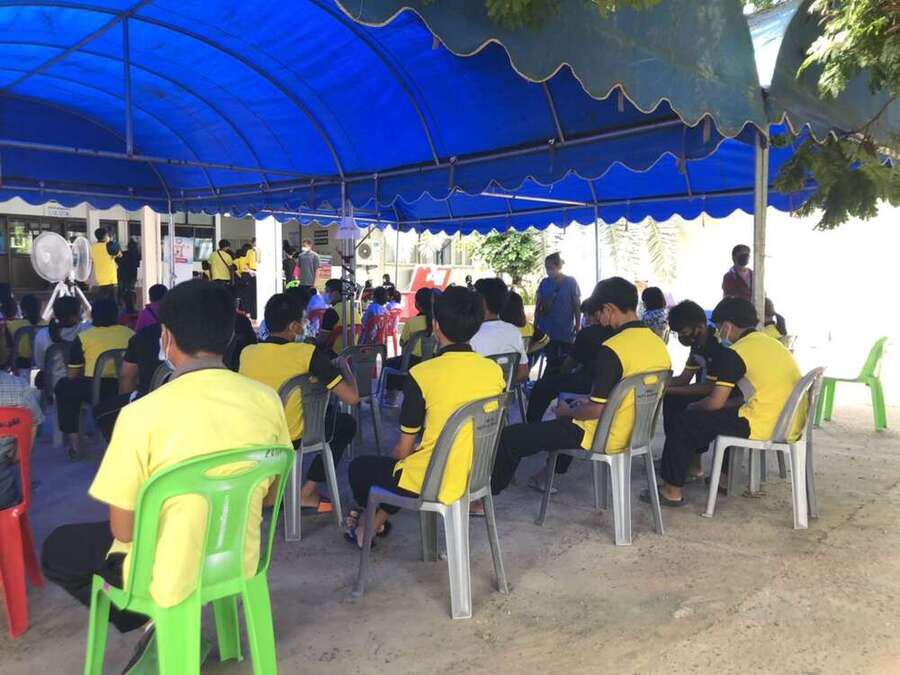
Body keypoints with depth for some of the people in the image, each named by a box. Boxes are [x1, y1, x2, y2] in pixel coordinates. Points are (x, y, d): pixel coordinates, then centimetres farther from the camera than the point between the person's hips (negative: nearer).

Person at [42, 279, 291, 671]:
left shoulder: (142, 414, -25)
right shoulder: (267, 400, -12)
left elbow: (123, 530, -14)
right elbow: (268, 493, 2)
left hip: (169, 576, -5)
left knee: (56, 549, 24)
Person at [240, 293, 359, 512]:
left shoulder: (246, 352, -6)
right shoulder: (309, 354, -20)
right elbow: (352, 398, -19)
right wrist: (345, 370, 1)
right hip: (292, 439, -5)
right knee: (347, 423, 21)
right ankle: (308, 491, 14)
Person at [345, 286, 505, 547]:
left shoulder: (422, 374, -19)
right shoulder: (495, 371, -5)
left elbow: (403, 449, -9)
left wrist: (399, 461, 13)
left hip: (431, 483, -5)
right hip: (474, 477, 6)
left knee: (359, 467, 22)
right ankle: (377, 522, 38)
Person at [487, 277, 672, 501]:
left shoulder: (612, 350, -24)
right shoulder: (659, 344, 2)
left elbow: (597, 410, -24)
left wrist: (567, 413, -3)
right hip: (636, 433, 9)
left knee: (509, 438, -2)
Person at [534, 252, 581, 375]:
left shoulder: (571, 282, 0)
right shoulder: (544, 283, 7)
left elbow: (577, 305, 2)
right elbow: (538, 306, 10)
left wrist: (578, 325, -4)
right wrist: (535, 325, 8)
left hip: (566, 331, -2)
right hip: (547, 331, 2)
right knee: (551, 362, 3)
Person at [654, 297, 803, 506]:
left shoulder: (734, 353, -10)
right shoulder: (773, 343, 16)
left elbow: (716, 402, -10)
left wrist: (694, 407, 13)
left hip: (764, 426, -9)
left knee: (683, 423, 2)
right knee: (726, 413, 32)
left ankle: (672, 491, 8)